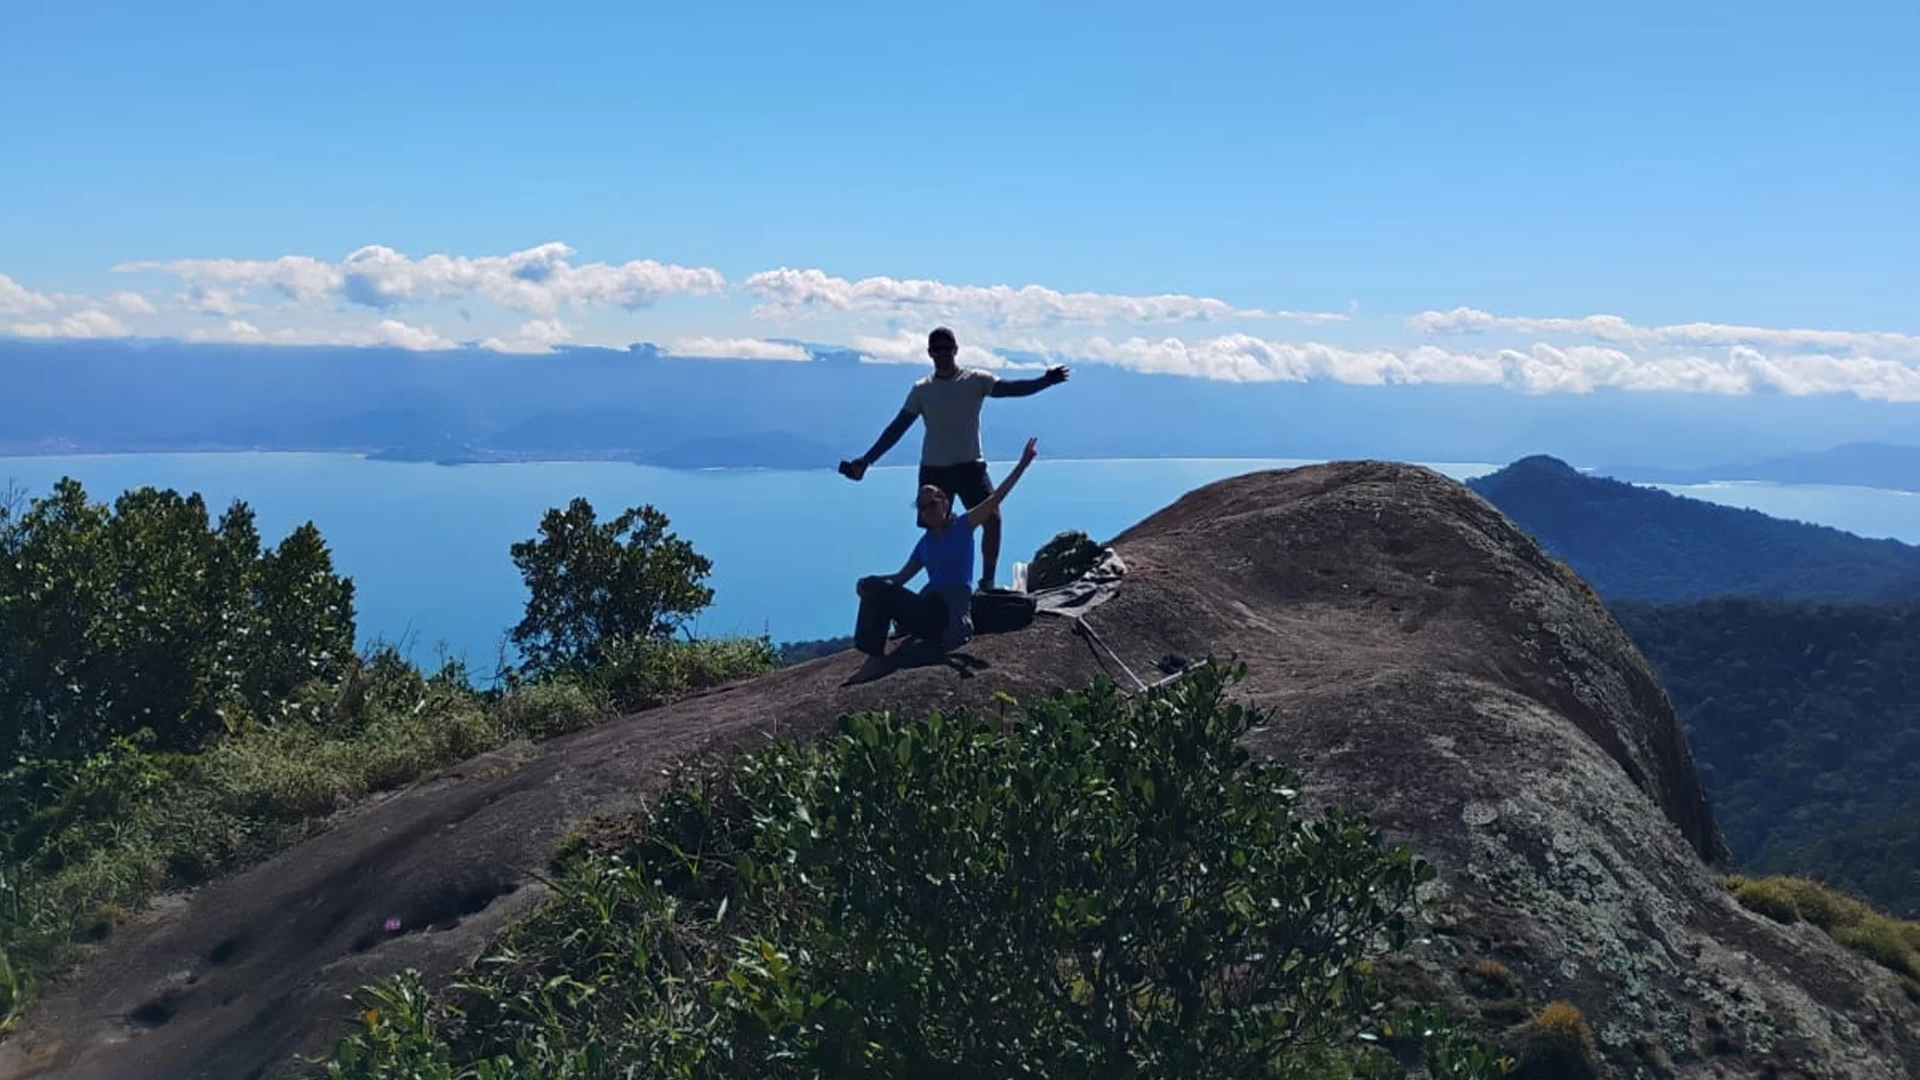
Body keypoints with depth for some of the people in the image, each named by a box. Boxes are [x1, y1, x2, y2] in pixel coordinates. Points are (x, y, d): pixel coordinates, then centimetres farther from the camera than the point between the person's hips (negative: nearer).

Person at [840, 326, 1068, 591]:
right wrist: (867, 459, 0)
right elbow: (897, 429, 6)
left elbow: (1010, 388, -14)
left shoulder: (976, 380, 0)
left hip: (970, 465, -2)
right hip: (933, 470, 2)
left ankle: (987, 582, -3)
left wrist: (1045, 381, -31)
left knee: (992, 519, -16)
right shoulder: (921, 389, 5)